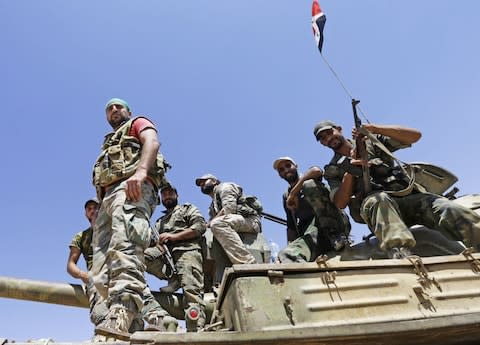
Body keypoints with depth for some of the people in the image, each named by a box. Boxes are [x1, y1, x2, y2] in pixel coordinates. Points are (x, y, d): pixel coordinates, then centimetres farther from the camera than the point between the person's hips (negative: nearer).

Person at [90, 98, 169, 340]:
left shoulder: (138, 123, 24)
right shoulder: (108, 145, 42)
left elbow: (152, 142, -4)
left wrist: (141, 170, -22)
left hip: (132, 186, -8)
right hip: (107, 198, 8)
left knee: (124, 247, -33)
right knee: (100, 272, -11)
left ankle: (120, 318, -48)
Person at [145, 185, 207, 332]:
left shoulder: (188, 208, 23)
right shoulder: (159, 222, 38)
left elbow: (200, 226, 4)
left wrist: (174, 236, -5)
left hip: (186, 250, -5)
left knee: (191, 290, -24)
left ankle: (196, 332, -34)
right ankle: (173, 277, -24)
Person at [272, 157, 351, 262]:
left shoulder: (309, 180, 14)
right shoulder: (286, 197, 25)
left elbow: (316, 170, -13)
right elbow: (291, 226, 19)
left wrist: (293, 193, -13)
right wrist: (291, 245, 1)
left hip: (334, 225, -4)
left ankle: (335, 234, -29)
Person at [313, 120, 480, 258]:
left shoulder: (371, 141, 18)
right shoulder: (332, 170, 16)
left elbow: (415, 135, 8)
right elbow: (340, 203, 2)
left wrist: (374, 128, -3)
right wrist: (350, 171, -9)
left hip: (409, 195, 2)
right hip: (375, 204, -2)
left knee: (451, 211, -26)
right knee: (378, 200, -38)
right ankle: (403, 258, -55)